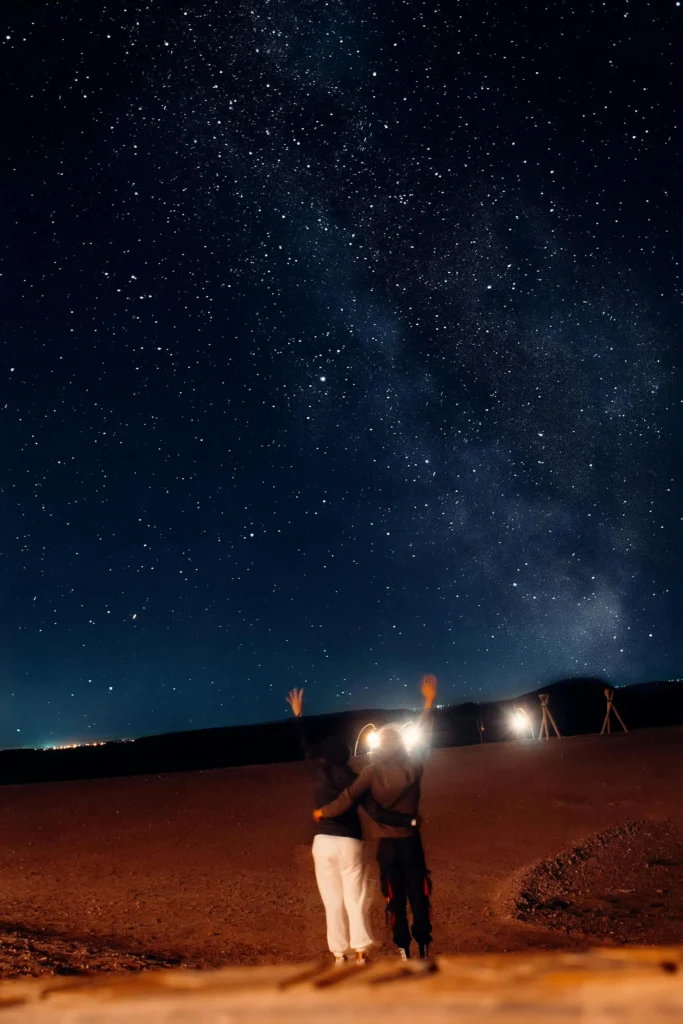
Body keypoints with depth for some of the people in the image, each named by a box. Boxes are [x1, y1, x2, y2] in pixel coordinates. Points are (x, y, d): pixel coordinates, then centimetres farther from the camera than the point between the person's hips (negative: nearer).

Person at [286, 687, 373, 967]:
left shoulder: (319, 772, 0)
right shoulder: (354, 779, -3)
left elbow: (305, 747, 12)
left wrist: (297, 715, 20)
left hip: (323, 842, 1)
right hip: (350, 843, -1)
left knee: (333, 901, 8)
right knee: (355, 899, 7)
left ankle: (339, 955, 12)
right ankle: (361, 952, 5)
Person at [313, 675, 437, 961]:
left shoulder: (373, 771, -11)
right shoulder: (414, 764, -6)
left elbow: (347, 799, -13)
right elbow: (422, 735, 7)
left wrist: (322, 812, 2)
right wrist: (429, 702, 16)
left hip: (388, 844, -1)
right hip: (411, 841, 1)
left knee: (396, 900, 8)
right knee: (419, 897, 9)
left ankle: (405, 953, 12)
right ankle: (424, 950, 11)